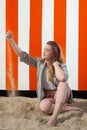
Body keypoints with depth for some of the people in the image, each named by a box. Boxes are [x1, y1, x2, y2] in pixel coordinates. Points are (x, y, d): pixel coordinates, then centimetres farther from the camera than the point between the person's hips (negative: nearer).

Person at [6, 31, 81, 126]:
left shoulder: (61, 66, -16)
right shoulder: (40, 62, -3)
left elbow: (62, 78, -41)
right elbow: (23, 56, -8)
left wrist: (55, 64, -25)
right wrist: (11, 40, -15)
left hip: (60, 95, -2)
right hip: (47, 97, 2)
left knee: (63, 82, -37)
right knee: (43, 107, -36)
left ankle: (54, 116, -44)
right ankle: (68, 108, -16)